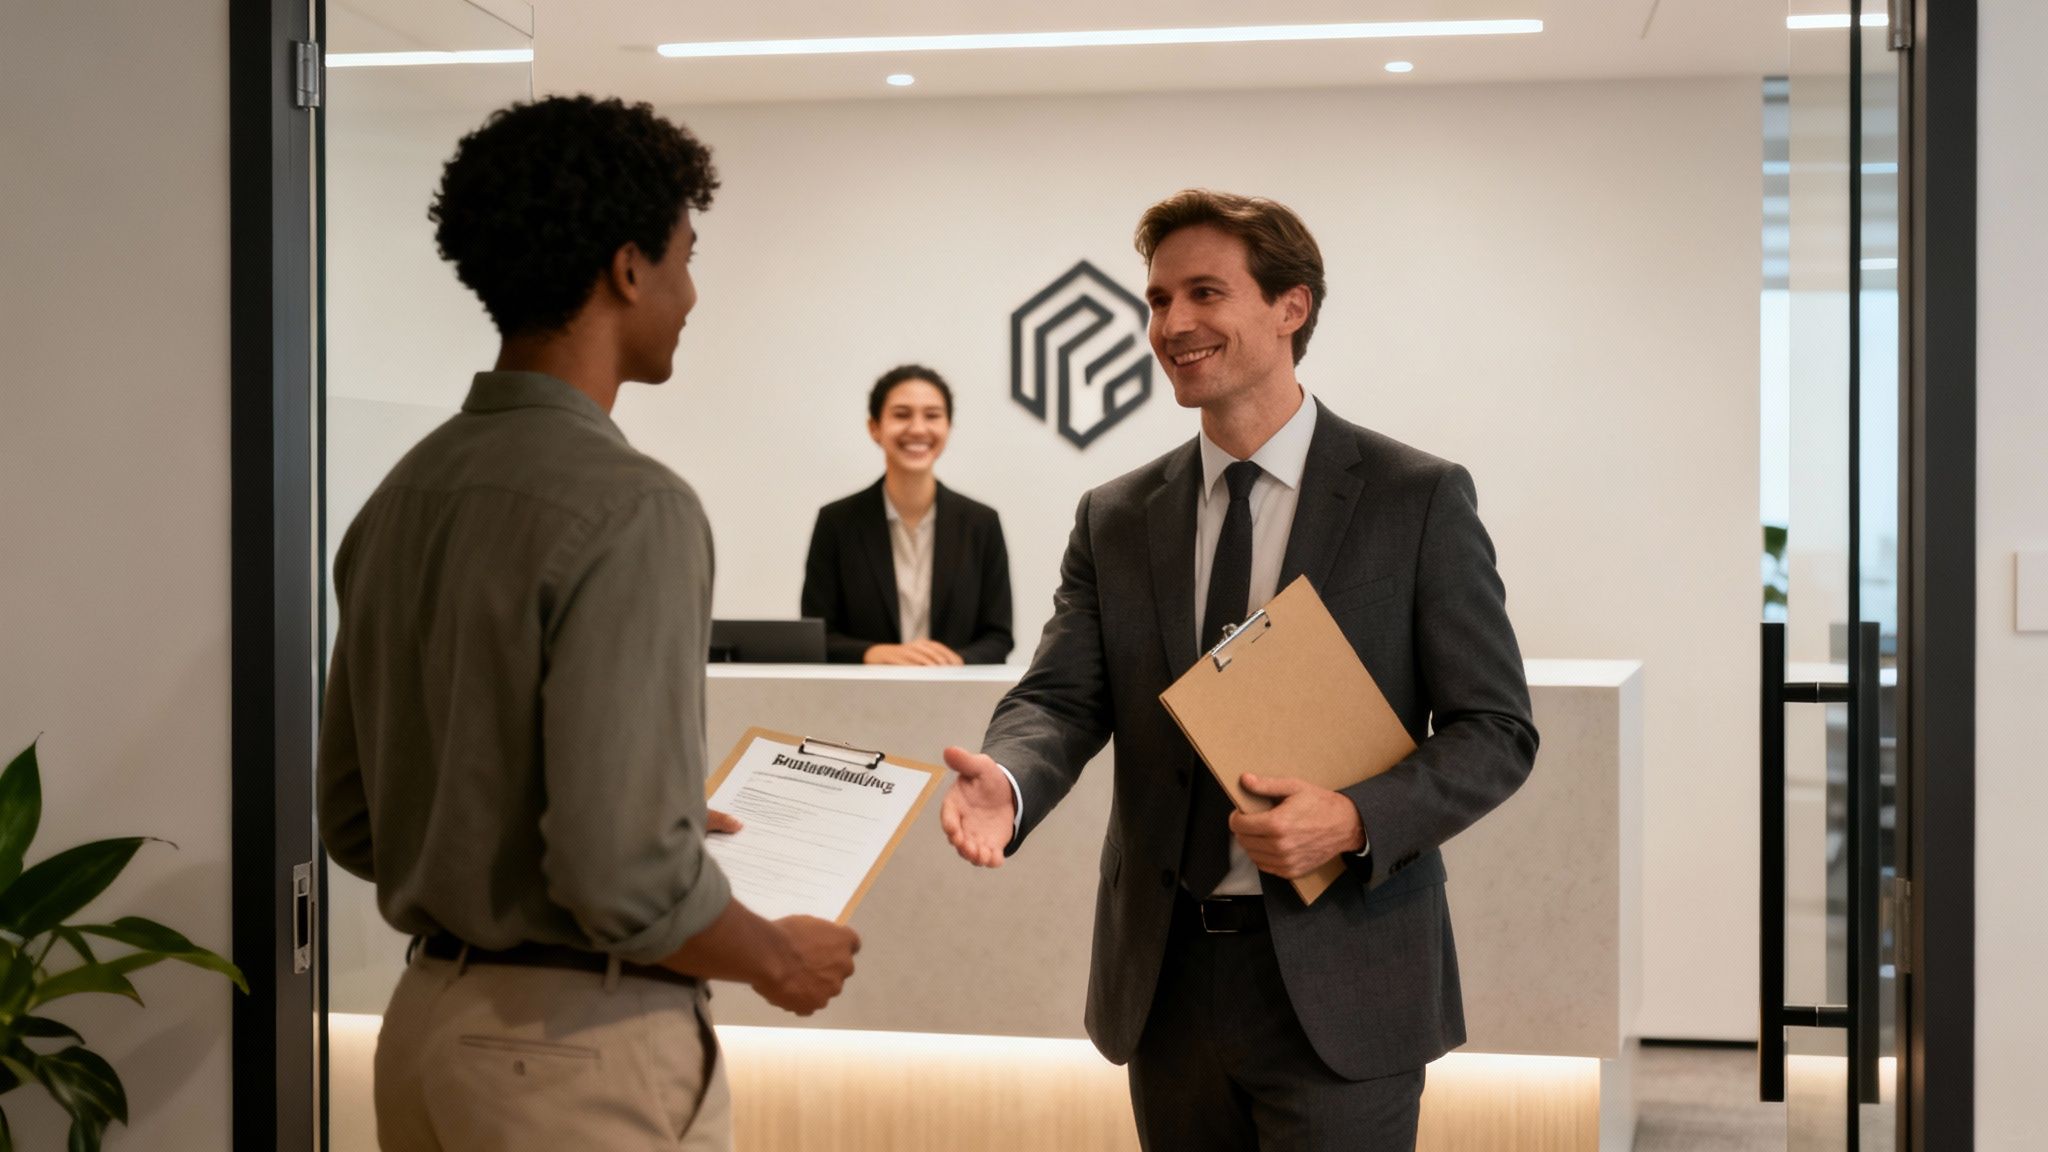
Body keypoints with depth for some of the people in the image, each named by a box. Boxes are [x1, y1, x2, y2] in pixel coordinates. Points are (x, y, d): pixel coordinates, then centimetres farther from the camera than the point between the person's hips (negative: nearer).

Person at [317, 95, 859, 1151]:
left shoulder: (406, 495, 4)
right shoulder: (627, 509, -19)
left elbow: (353, 821, 11)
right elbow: (624, 878, -25)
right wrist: (777, 960, -6)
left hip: (426, 1022, 8)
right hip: (579, 1051, -7)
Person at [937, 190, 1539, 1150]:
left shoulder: (1419, 500, -3)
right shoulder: (1115, 520, 8)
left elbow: (1496, 729, -4)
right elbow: (1064, 697, -2)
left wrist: (1355, 820, -20)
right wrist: (1006, 779, -24)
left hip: (1338, 992, -3)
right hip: (1166, 981, 4)